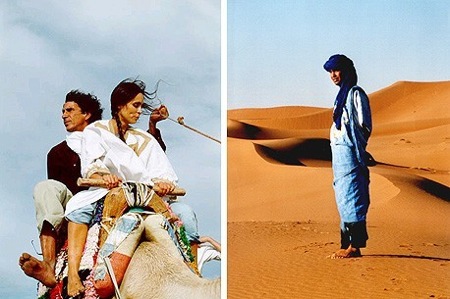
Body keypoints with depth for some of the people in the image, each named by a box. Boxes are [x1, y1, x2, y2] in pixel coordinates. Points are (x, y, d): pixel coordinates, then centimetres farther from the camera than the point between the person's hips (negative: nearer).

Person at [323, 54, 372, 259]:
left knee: (350, 198, -9)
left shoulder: (355, 93, -7)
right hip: (339, 151, 10)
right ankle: (347, 244, 14)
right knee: (344, 199, 9)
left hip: (349, 151, -10)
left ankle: (354, 246, -7)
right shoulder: (342, 95, 19)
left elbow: (364, 126, -11)